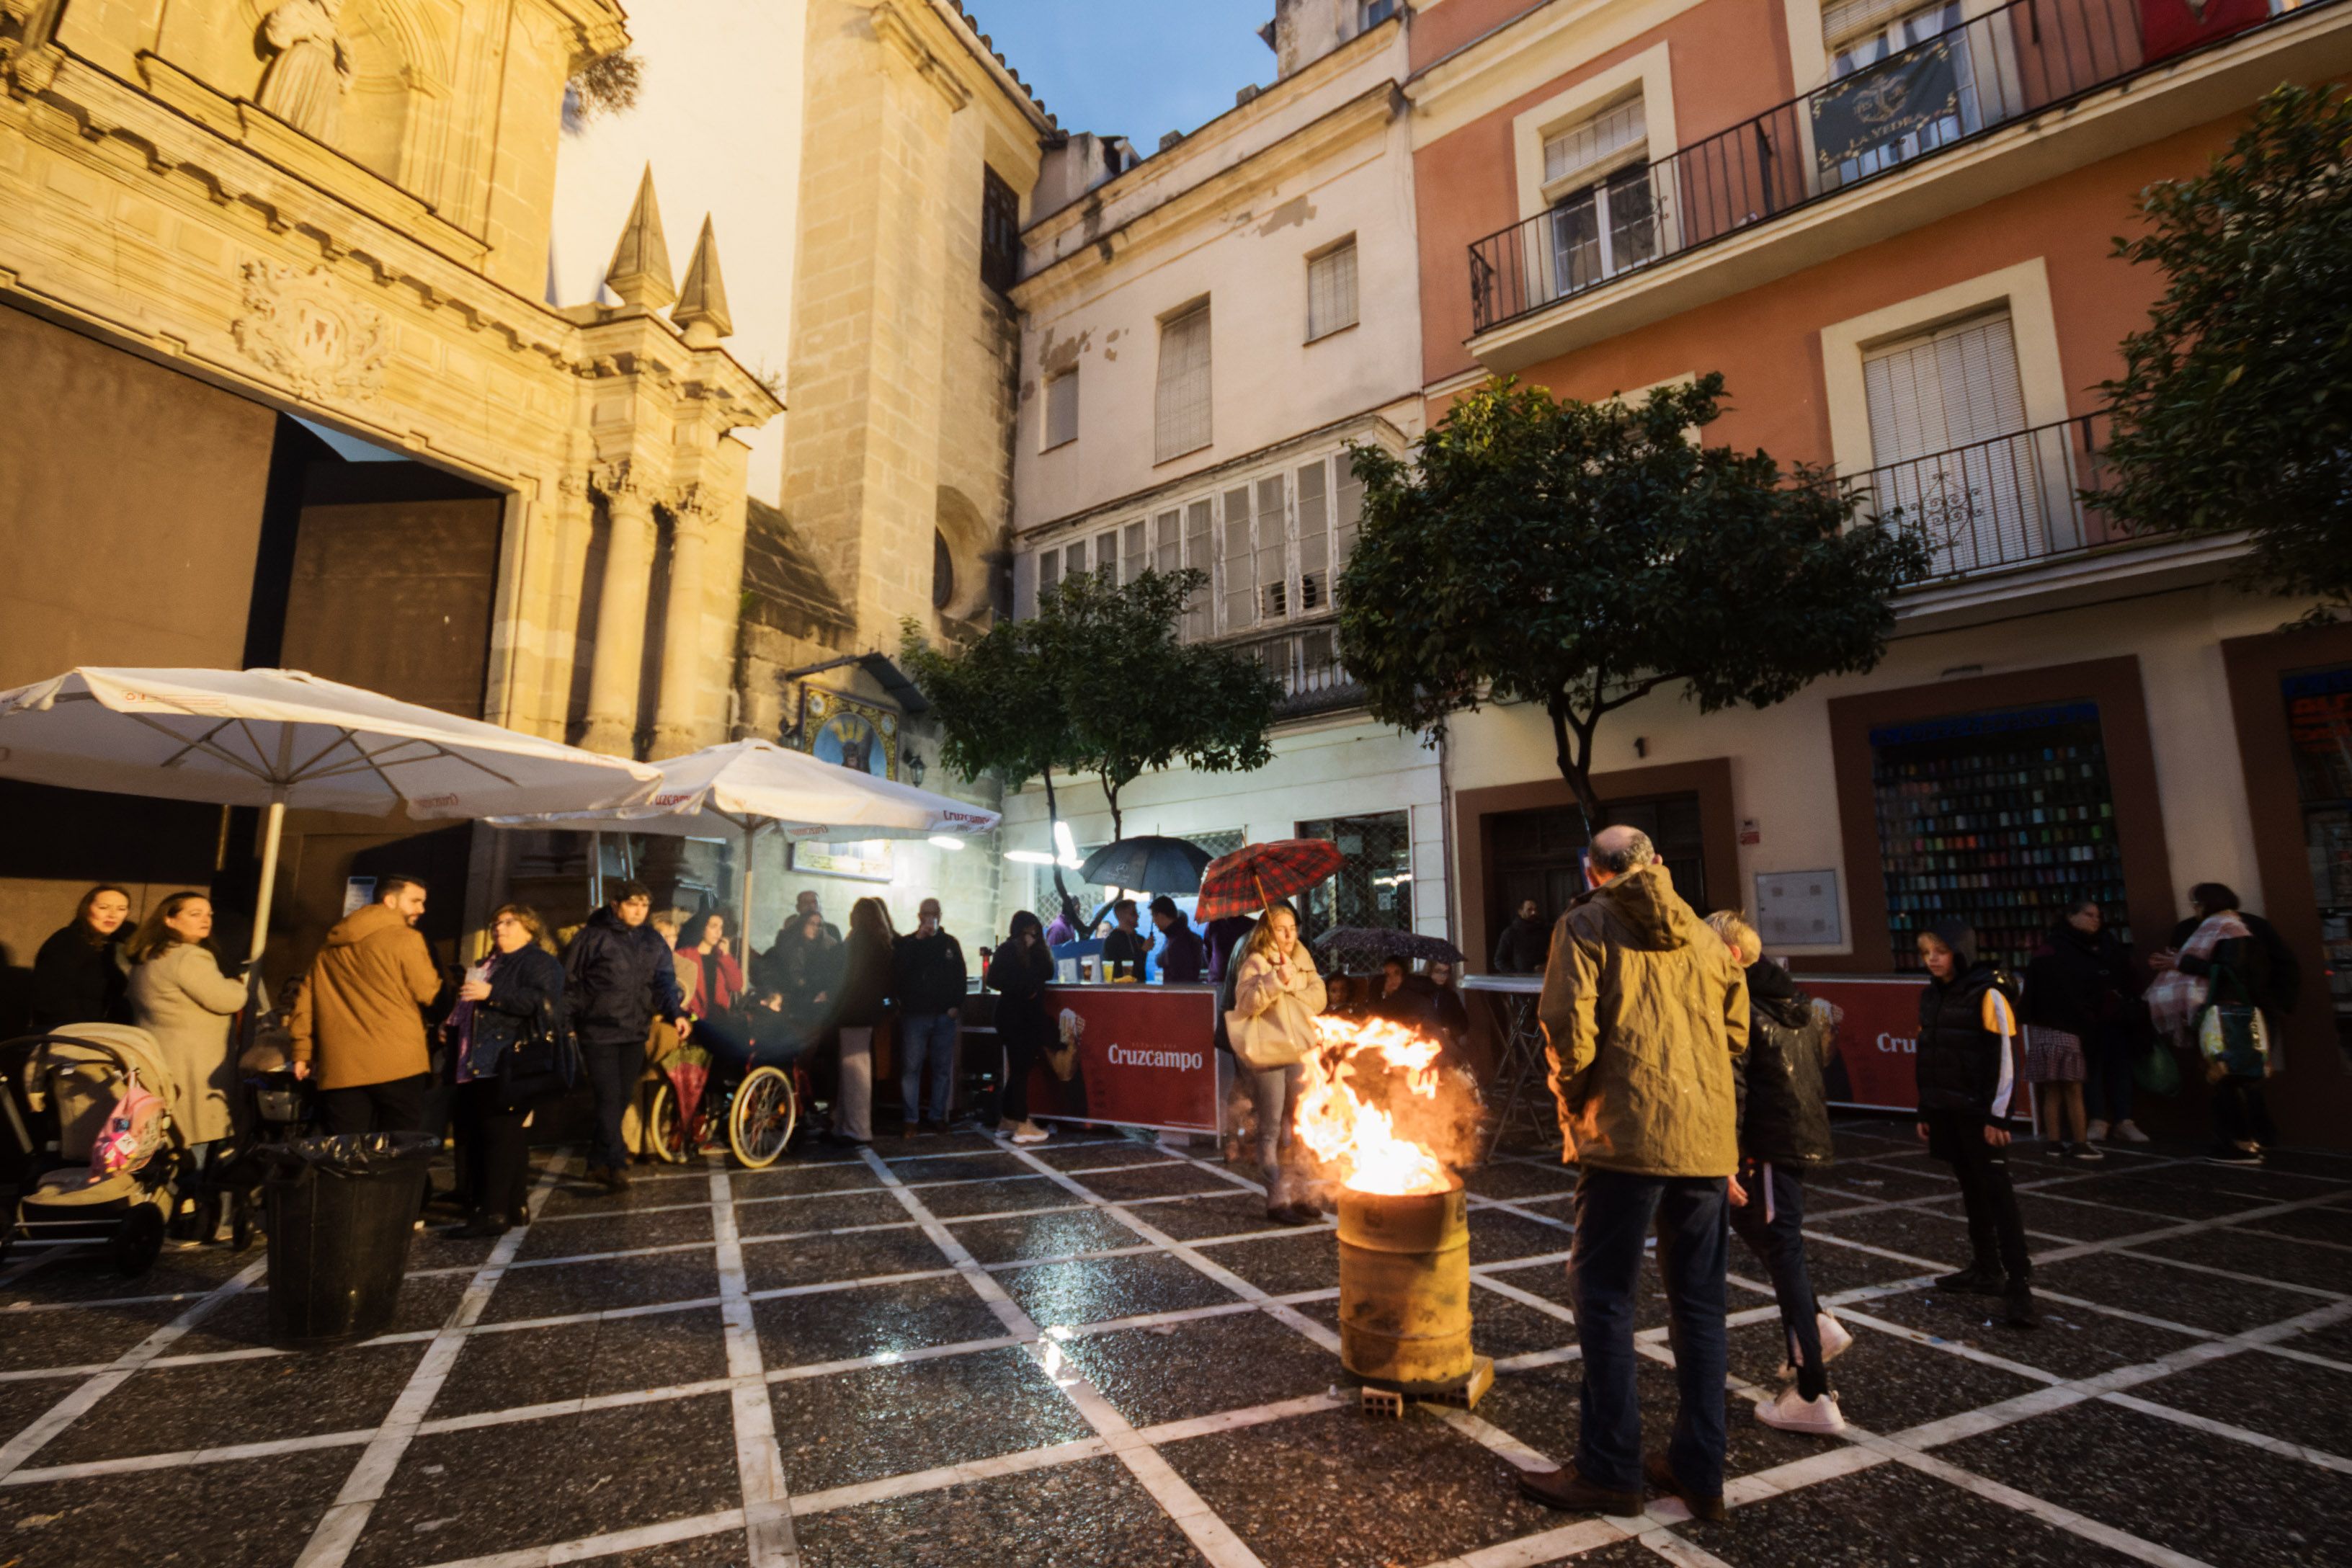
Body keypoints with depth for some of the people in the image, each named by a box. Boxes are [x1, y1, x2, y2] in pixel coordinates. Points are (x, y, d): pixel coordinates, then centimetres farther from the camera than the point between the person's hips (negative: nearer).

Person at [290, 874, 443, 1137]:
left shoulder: (330, 948, 18)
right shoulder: (405, 938, -3)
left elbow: (305, 1002, 18)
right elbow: (429, 994, -3)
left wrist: (303, 1052, 22)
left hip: (340, 1069, 6)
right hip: (398, 1064, -5)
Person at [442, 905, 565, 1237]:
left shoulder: (539, 962, -3)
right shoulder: (493, 964, 27)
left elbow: (543, 1001, -20)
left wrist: (492, 994, -24)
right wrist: (452, 1027, 20)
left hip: (511, 1066, -10)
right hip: (481, 1065, 10)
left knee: (500, 1135, -12)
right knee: (476, 1135, 10)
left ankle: (494, 1212, -12)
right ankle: (511, 1207, 15)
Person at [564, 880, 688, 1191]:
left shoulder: (654, 942, 8)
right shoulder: (593, 937, -4)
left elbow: (665, 981, -2)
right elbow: (570, 982, 0)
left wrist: (676, 1013, -18)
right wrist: (568, 1022, -3)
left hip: (635, 1033, 5)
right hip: (599, 1033, -5)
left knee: (622, 1099, 10)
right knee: (609, 1098, -9)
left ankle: (598, 1162, 23)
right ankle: (616, 1164, -6)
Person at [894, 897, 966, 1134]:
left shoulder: (950, 943, 10)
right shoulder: (907, 943, 5)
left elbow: (960, 976, 8)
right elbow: (898, 970, -12)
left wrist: (956, 1005, -4)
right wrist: (919, 939, -13)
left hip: (944, 1016, 2)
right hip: (914, 1015, -2)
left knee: (942, 1068, 5)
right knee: (911, 1067, -2)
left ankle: (938, 1117, 13)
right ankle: (911, 1119, 4)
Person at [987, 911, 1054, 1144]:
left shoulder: (1035, 952, 14)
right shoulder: (1007, 950, -6)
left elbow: (1047, 973, 3)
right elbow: (995, 981, -15)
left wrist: (1037, 949, -6)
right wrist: (1024, 990, -14)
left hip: (1030, 1016, 7)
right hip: (1013, 1017, -7)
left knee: (1020, 1069, 11)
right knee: (1020, 1070, -7)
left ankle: (1007, 1120, 20)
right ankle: (1022, 1126, -4)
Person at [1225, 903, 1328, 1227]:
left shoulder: (1302, 960, 13)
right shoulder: (1255, 963, -6)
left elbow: (1319, 997, 2)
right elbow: (1245, 1002, -19)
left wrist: (1291, 985, -13)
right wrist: (1275, 980, -29)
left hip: (1300, 1050, 6)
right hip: (1268, 1054, -6)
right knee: (1272, 1129, -1)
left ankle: (1292, 1192, 25)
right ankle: (1278, 1199, 5)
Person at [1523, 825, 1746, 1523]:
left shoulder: (1587, 923, -3)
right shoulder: (1701, 934, 13)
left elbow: (1568, 1024, -14)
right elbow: (1735, 1032, 17)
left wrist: (1574, 1099, 2)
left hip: (1630, 1132, -5)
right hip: (1708, 1134, 6)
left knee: (1603, 1294, 5)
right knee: (1699, 1301, 14)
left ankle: (1609, 1470, 12)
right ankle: (1699, 1470, 24)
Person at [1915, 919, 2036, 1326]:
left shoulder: (1987, 994, -11)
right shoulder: (1931, 997, 9)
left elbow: (2004, 1059, -13)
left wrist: (1997, 1115, -15)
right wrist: (1925, 1111, 15)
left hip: (1978, 1113, -7)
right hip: (1946, 1111, 7)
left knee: (1996, 1192, -6)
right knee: (1972, 1191, 14)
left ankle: (2019, 1284, -2)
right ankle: (1986, 1270, 23)